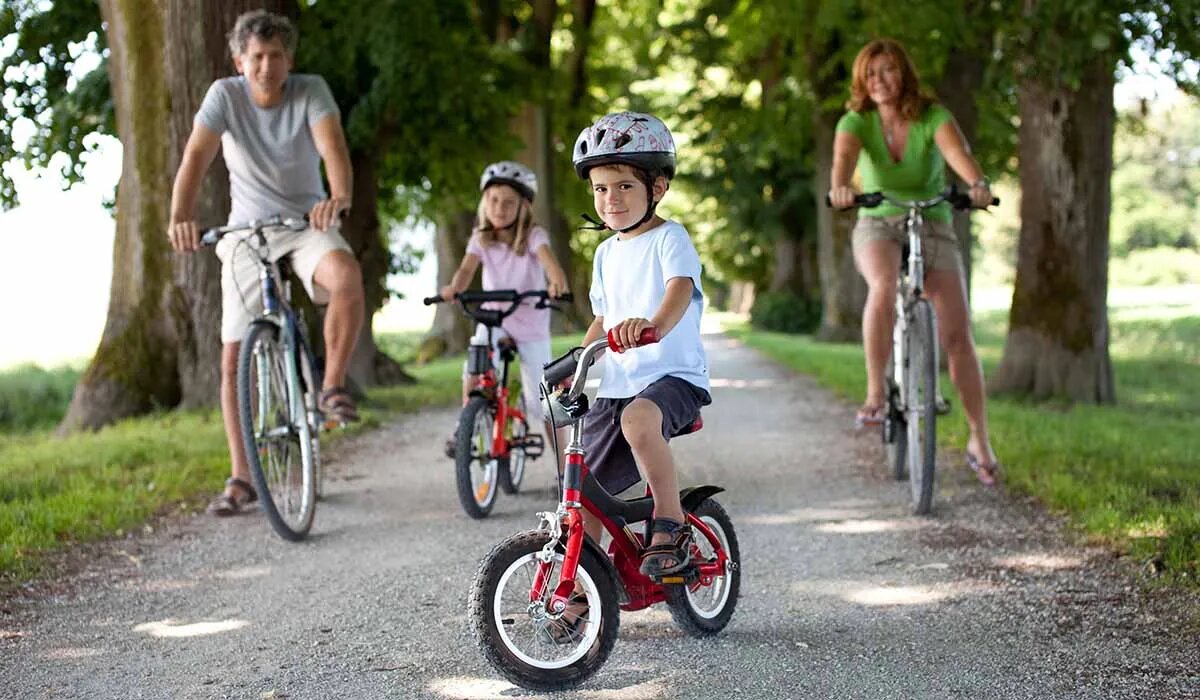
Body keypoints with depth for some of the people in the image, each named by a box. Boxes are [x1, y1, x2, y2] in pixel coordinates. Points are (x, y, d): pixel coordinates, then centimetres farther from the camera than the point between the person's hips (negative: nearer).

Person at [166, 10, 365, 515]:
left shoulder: (311, 92, -11)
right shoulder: (225, 95, -10)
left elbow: (332, 144, -28)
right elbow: (196, 156, -23)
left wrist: (339, 195, -50)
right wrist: (180, 217, -41)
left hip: (306, 224, -1)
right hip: (246, 233, 1)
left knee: (346, 274, -36)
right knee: (234, 359, -2)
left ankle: (332, 387, -15)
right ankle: (241, 479, 8)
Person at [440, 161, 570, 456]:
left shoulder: (533, 236, -13)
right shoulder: (481, 239, -4)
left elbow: (549, 260, -32)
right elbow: (467, 268, -19)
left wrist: (557, 283, -55)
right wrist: (454, 288, -43)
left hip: (531, 323, -2)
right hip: (493, 318, 2)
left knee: (542, 401, 0)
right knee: (474, 373, -27)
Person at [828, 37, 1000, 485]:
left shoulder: (932, 117, -8)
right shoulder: (857, 121, -5)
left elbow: (956, 150, -28)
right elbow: (844, 155, -27)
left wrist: (978, 184, -50)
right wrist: (839, 187, -50)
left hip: (933, 226, 0)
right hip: (877, 226, 0)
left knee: (957, 334, -10)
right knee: (884, 284, -37)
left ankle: (980, 441, 0)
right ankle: (876, 391, -26)